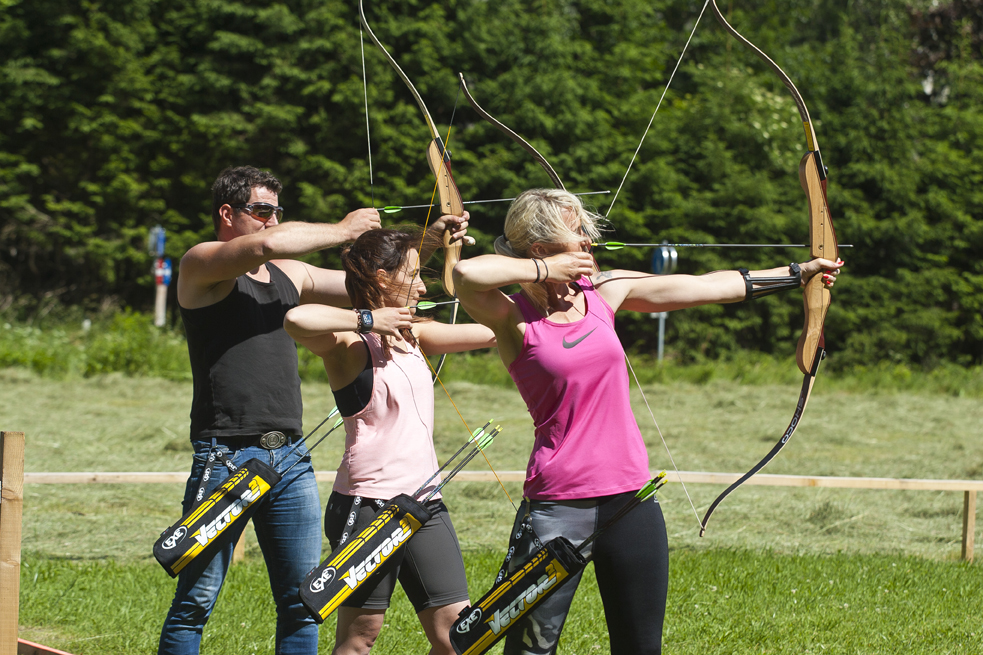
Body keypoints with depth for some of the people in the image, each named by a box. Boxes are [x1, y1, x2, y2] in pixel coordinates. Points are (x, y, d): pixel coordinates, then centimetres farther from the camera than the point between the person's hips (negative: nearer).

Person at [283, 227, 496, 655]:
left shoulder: (413, 335, 14)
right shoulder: (349, 344, -10)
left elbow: (491, 332, 22)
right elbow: (296, 320, -31)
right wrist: (367, 319, -22)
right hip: (368, 504, -8)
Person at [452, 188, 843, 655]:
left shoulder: (604, 292, 8)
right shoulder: (515, 319, -9)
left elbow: (706, 287, 16)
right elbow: (466, 274, -30)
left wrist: (797, 271, 21)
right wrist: (546, 270, -15)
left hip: (630, 495, 6)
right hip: (558, 505, -6)